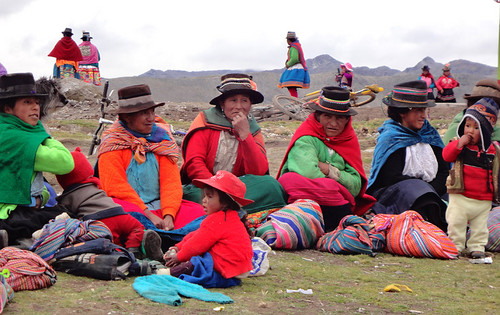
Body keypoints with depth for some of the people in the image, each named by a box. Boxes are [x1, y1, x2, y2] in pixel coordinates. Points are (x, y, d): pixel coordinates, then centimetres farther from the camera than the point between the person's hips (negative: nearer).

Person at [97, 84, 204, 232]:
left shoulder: (161, 138, 11)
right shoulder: (113, 144, 0)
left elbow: (171, 182, 2)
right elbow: (116, 187, -10)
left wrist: (169, 215, -16)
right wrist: (148, 214, -20)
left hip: (158, 206, 4)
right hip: (128, 205, -3)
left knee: (197, 210, -23)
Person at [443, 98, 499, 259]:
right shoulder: (460, 145, -1)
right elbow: (446, 155, -11)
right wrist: (459, 143, -21)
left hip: (483, 200, 2)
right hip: (460, 197, -1)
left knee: (480, 226, 11)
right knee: (456, 223, 2)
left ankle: (477, 247, 24)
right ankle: (456, 246, 16)